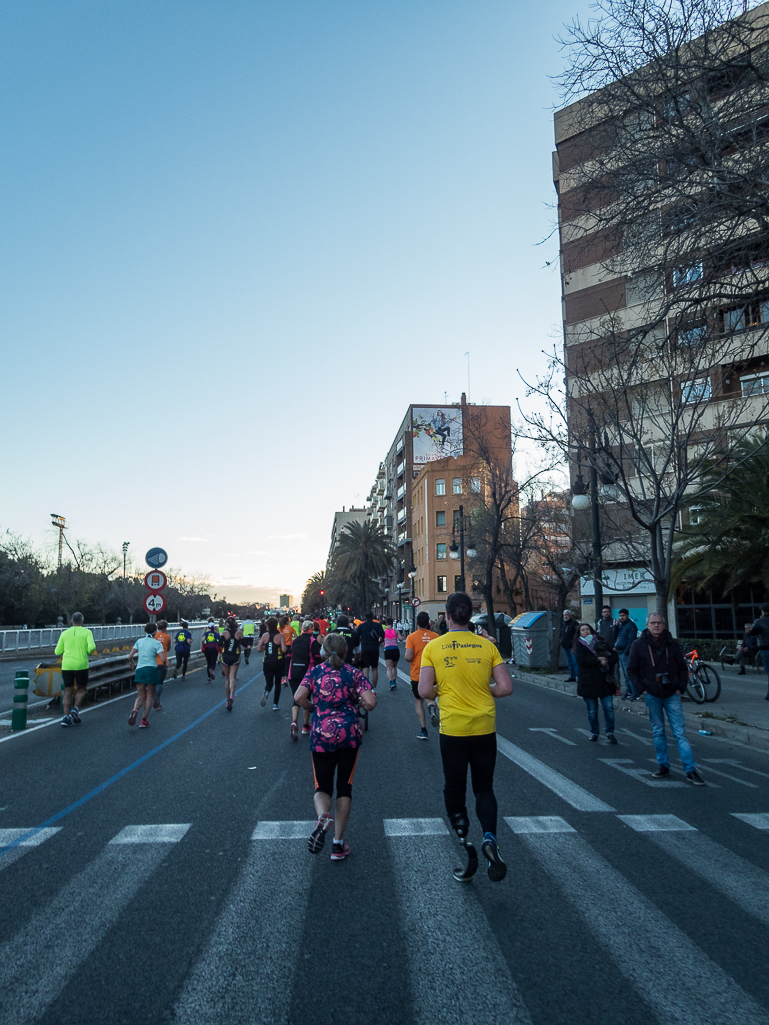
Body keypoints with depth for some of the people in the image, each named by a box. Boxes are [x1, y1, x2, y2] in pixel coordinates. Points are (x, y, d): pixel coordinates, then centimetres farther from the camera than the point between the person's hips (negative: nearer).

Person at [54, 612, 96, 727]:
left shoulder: (65, 633, 7)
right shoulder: (87, 632, -1)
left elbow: (58, 652, 10)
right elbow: (92, 647, -15)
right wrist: (89, 653, 6)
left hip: (66, 666, 2)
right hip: (81, 665, -2)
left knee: (68, 691, 9)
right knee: (82, 689, 14)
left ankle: (66, 716, 0)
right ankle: (75, 709, -5)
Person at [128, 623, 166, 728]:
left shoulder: (139, 641, 5)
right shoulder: (157, 643, -4)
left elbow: (130, 656, 4)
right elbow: (163, 659, -13)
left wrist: (131, 663, 24)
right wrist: (165, 664, 8)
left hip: (140, 670, 3)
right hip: (152, 670, -2)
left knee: (141, 696, 10)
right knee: (150, 696, 10)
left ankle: (135, 709, -22)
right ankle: (144, 720, 5)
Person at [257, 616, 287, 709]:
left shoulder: (265, 635, -2)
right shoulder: (281, 636, -11)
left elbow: (259, 649, -3)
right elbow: (284, 650, -19)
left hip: (267, 662, 2)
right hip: (278, 662, -2)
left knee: (269, 683, 14)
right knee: (277, 683, 14)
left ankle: (266, 692, -20)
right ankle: (275, 704, 12)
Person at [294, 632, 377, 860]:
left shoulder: (314, 672, 2)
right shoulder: (354, 673, 0)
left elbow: (299, 697, -11)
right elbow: (371, 702, -10)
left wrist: (313, 707, 8)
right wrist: (358, 704, 12)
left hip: (322, 736, 0)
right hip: (350, 734, 0)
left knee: (322, 787, 12)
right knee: (345, 787, 13)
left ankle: (323, 817, -21)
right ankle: (338, 844, 15)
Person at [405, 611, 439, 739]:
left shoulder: (412, 637, -11)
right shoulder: (436, 636, -4)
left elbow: (408, 657, -18)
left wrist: (407, 657, 4)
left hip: (416, 674, -2)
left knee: (419, 701, 13)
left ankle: (423, 730, 10)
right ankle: (432, 708, -14)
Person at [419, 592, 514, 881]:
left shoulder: (433, 647, -7)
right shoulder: (487, 645, -3)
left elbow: (425, 691, -10)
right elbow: (506, 688, -5)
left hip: (452, 729, -1)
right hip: (484, 727, 1)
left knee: (454, 787, 17)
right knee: (484, 788, 13)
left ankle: (460, 831, 18)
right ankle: (489, 837, -7)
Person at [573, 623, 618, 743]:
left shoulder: (600, 641, 9)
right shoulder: (579, 645, 4)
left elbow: (613, 656, 7)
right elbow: (581, 659, -13)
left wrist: (607, 664, -13)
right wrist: (598, 659, -18)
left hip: (604, 680, 1)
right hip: (588, 681, -1)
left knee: (609, 707, -4)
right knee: (592, 711, 5)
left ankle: (610, 732, 10)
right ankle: (594, 732, 22)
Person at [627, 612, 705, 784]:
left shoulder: (672, 644, 3)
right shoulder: (638, 644, -1)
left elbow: (683, 668, 11)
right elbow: (632, 670, 3)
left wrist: (680, 688, 0)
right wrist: (641, 690, -5)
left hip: (672, 694, 0)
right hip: (651, 695, 0)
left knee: (680, 732, -2)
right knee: (658, 732, 8)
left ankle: (691, 770, 1)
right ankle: (663, 766, 19)